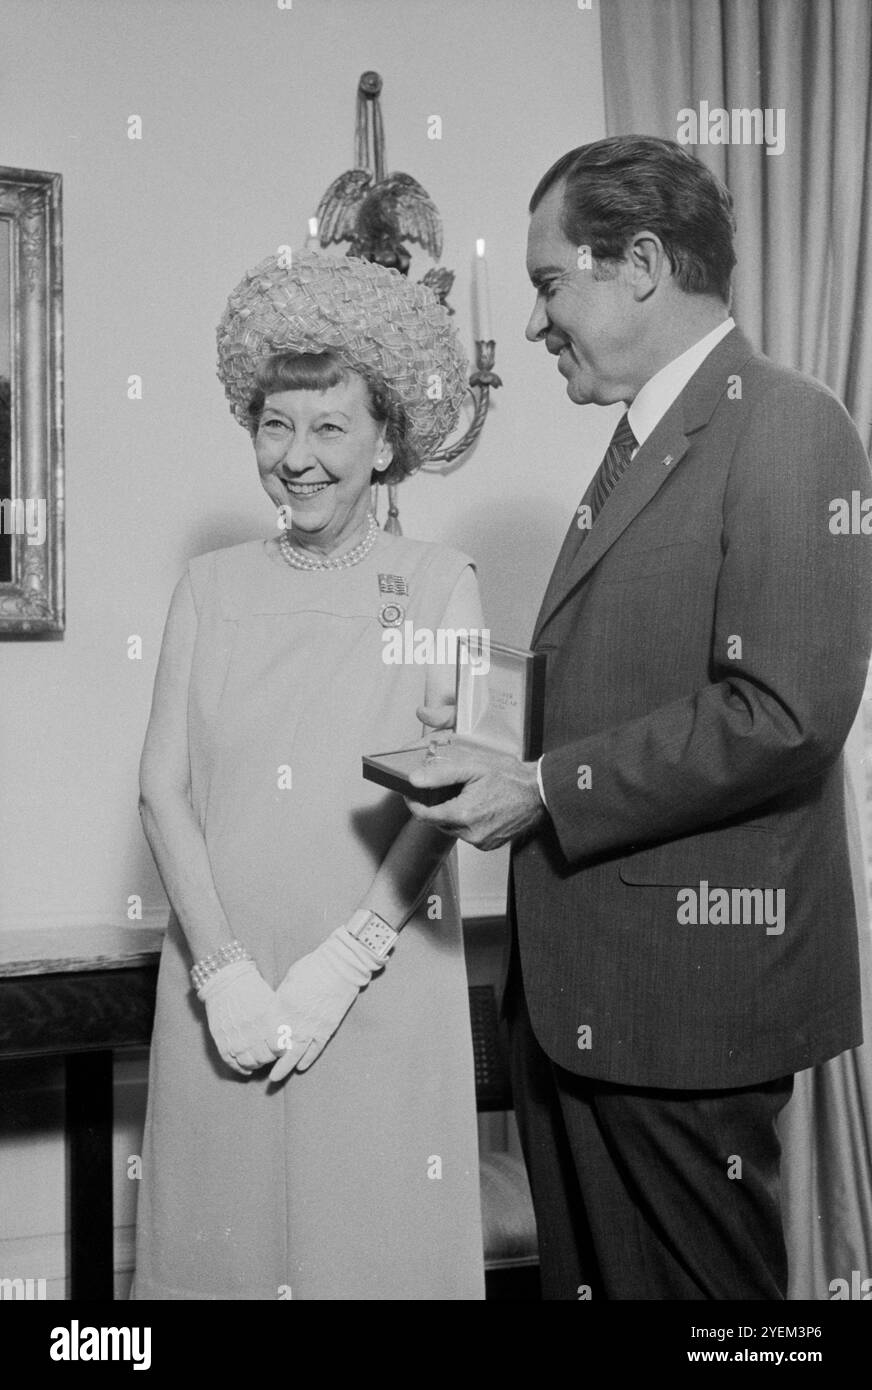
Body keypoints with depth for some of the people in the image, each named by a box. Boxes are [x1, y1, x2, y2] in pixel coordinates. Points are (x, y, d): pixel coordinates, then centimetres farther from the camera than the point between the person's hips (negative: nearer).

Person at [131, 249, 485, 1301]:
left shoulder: (439, 584, 0)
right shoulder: (208, 590, 7)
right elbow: (162, 788, 1)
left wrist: (340, 966, -13)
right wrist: (223, 968, -10)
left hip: (382, 983, -2)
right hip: (221, 984, 2)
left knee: (375, 1236, 5)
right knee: (222, 1231, 9)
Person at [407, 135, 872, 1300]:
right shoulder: (645, 442, 16)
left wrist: (546, 790, -18)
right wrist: (499, 755, 5)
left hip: (686, 986, -9)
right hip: (573, 985, 9)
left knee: (694, 1279, 6)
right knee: (585, 1267, 18)